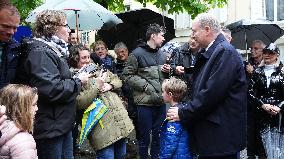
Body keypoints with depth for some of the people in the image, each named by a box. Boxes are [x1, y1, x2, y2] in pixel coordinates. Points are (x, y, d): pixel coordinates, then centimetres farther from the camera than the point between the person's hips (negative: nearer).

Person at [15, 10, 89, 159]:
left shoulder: (55, 50, 14)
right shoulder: (40, 53, -18)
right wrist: (78, 81, -14)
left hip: (63, 124, 10)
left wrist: (76, 79, 11)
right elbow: (53, 89, -28)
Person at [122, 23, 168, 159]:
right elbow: (127, 76, -8)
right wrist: (145, 85, -15)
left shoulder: (162, 55, 13)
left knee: (158, 136, 14)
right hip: (145, 103, -6)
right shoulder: (137, 54, -7)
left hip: (161, 102, 6)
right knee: (144, 137, 5)